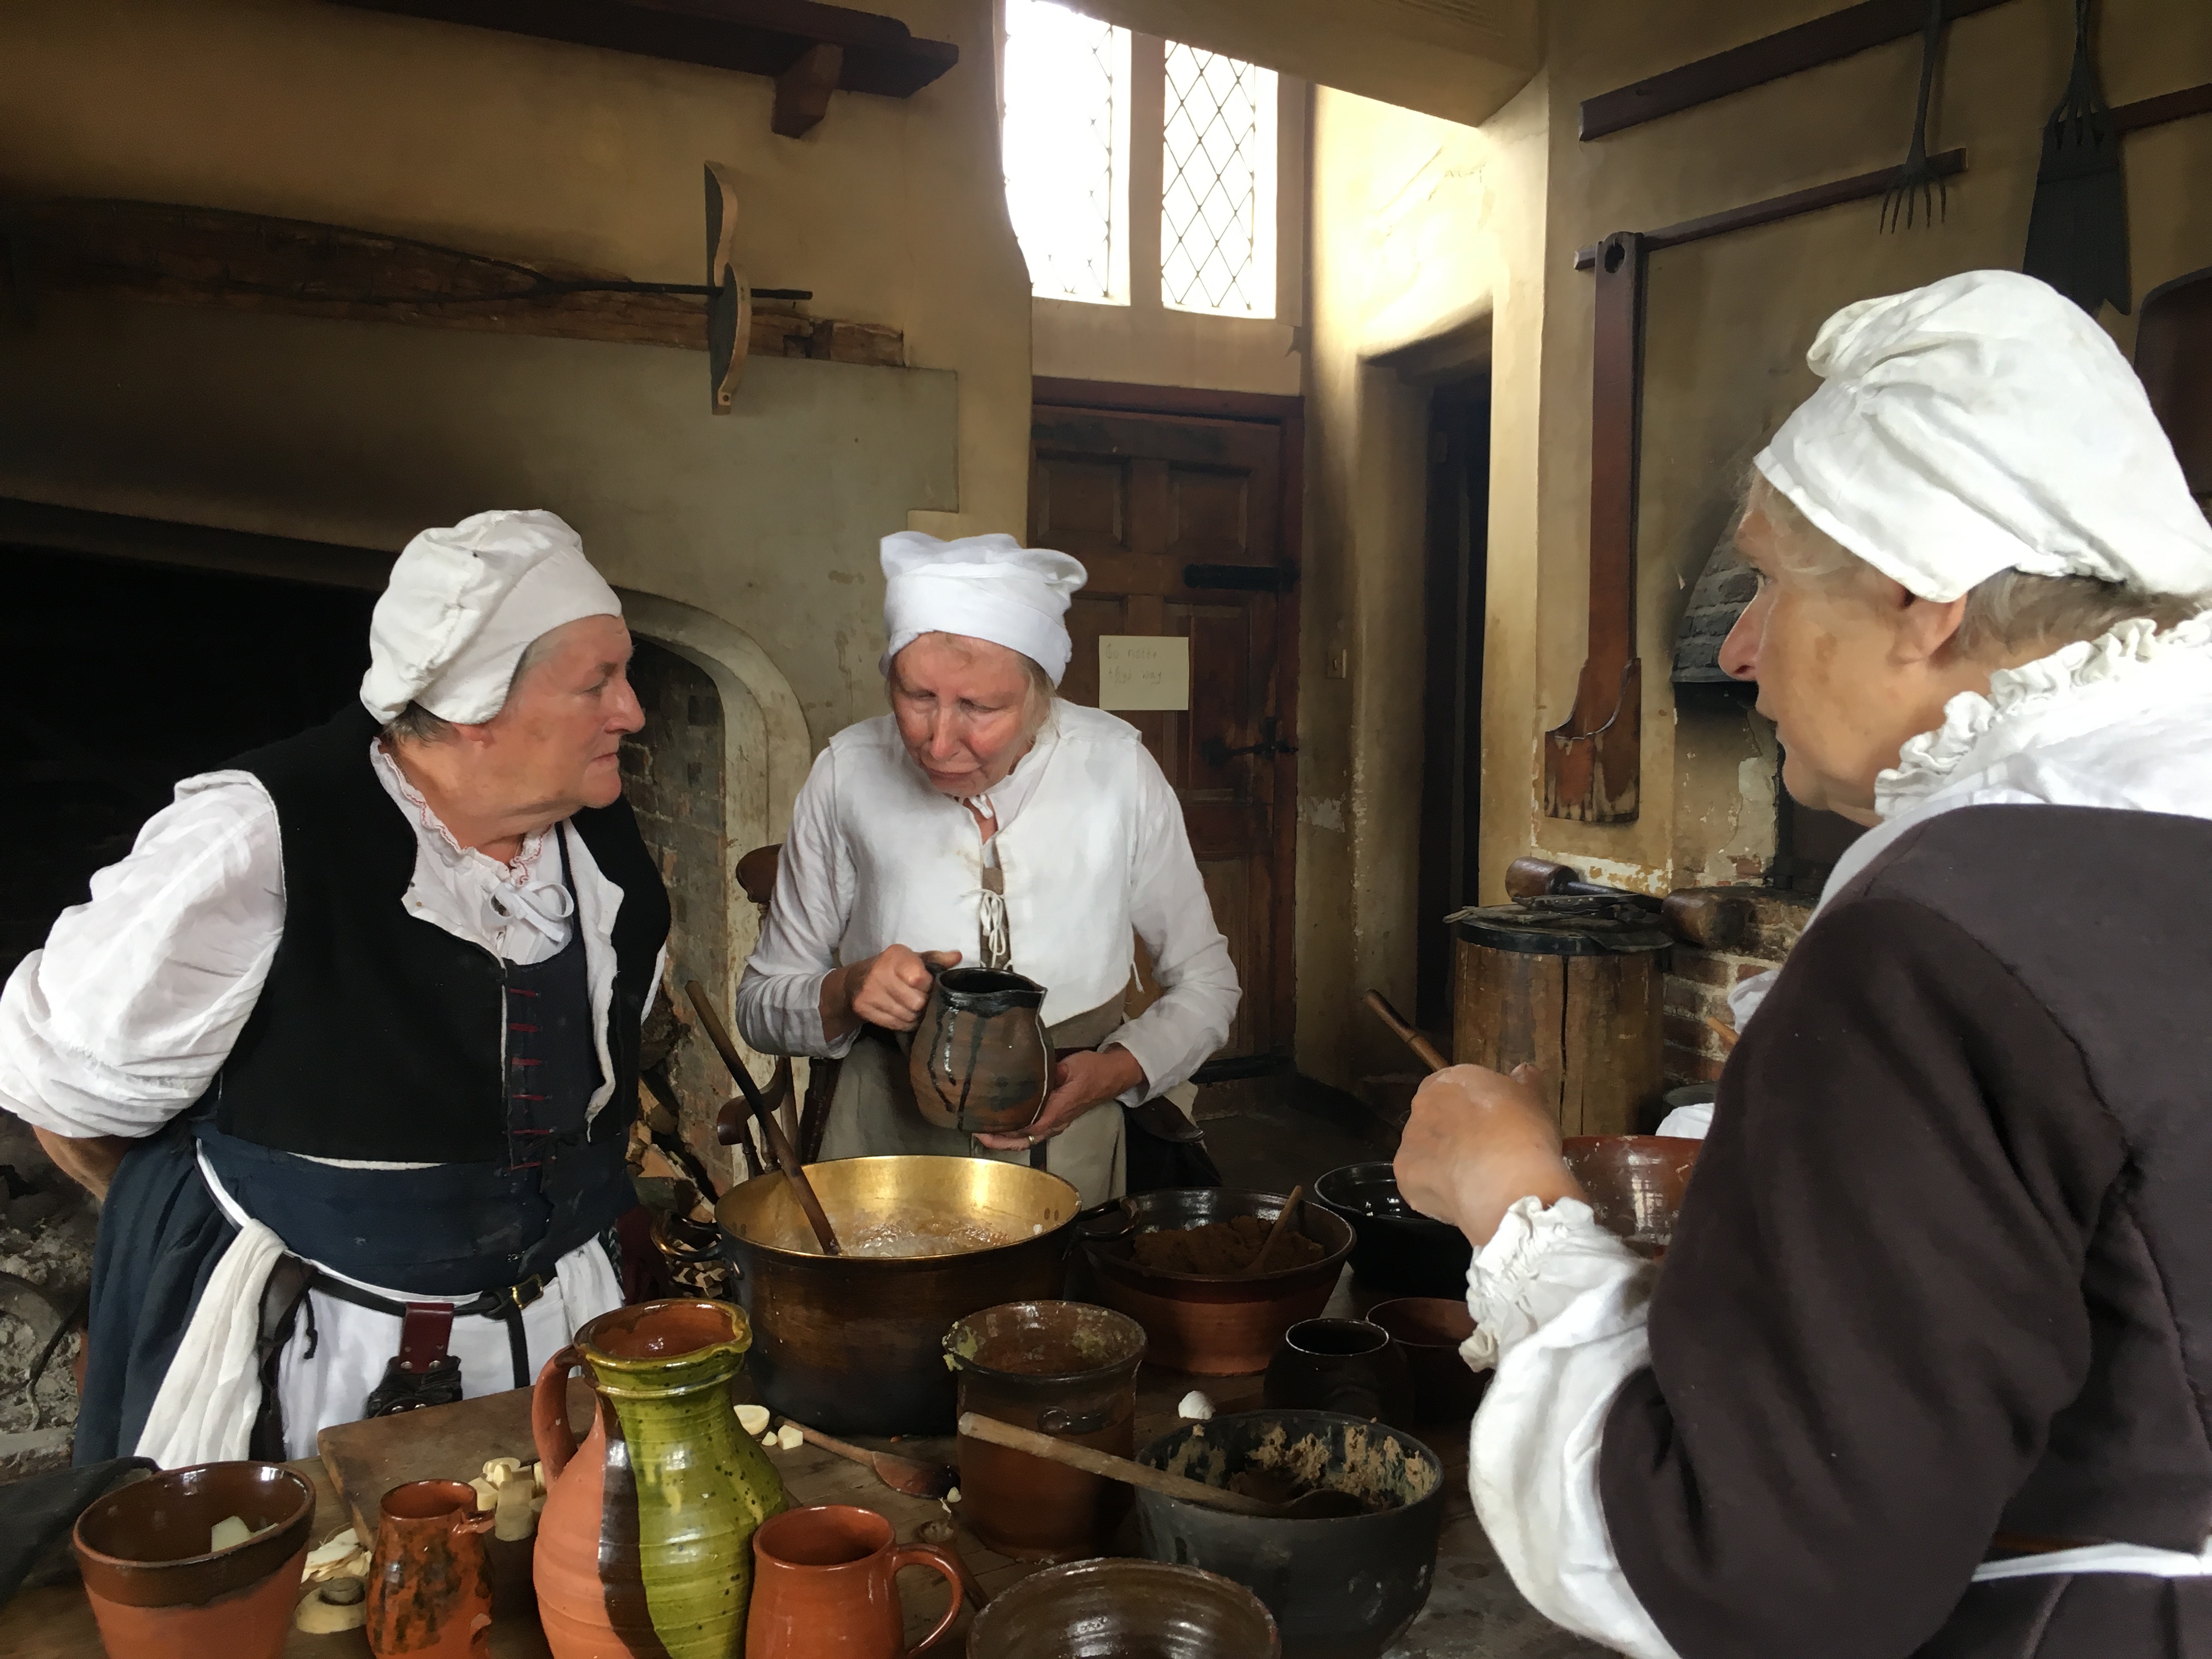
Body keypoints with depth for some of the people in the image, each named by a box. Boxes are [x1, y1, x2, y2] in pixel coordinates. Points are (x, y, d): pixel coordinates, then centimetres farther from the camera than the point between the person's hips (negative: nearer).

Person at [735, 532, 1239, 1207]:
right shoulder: (849, 772, -5)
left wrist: (1118, 1070, -11)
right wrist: (844, 993, -15)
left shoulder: (1116, 767, -6)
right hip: (886, 1144, 0)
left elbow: (1206, 984, 7)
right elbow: (760, 1006, 5)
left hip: (1066, 1151, 0)